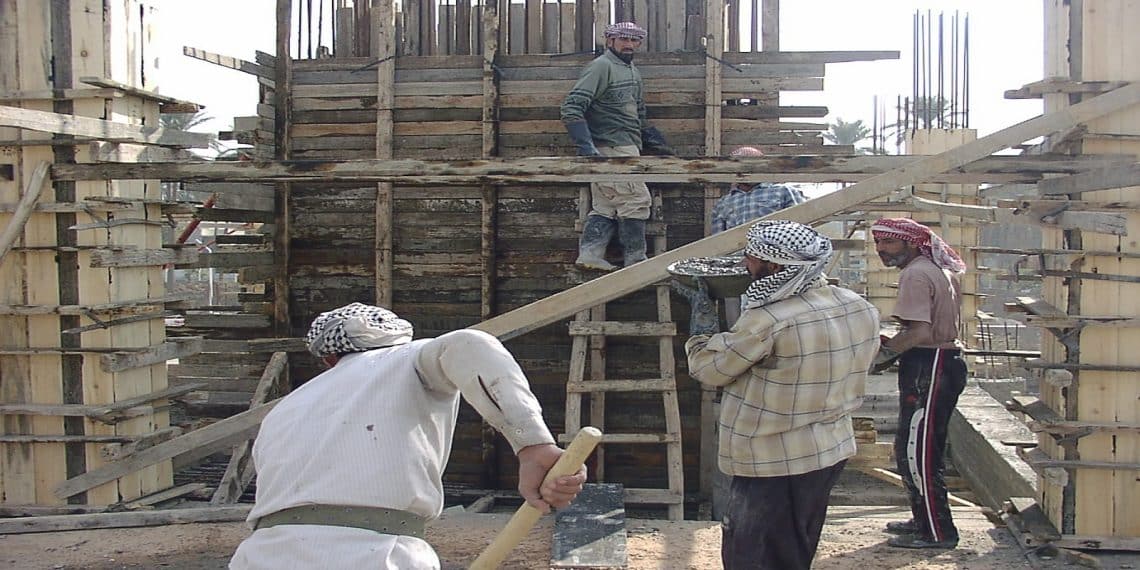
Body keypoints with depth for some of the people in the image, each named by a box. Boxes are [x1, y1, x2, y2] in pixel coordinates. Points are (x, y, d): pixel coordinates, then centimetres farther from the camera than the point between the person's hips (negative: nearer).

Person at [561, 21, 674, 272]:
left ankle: (589, 254, 10)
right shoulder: (602, 66, -10)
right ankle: (635, 260, 1)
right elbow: (572, 108, -18)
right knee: (636, 199, -6)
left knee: (606, 205, 9)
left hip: (628, 147, 9)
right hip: (612, 148, -9)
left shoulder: (633, 71, 19)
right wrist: (586, 146, -26)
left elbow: (638, 113, 31)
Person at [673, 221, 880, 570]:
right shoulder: (861, 308, -2)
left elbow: (707, 368, -14)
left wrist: (701, 309, 3)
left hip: (775, 465, -8)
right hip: (832, 452, 8)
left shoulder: (767, 321, -26)